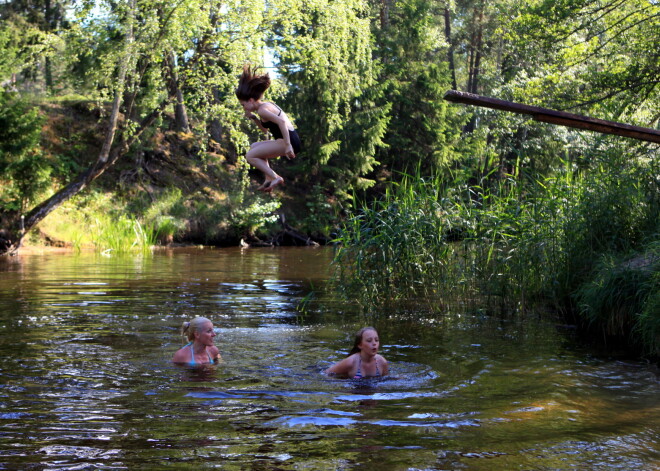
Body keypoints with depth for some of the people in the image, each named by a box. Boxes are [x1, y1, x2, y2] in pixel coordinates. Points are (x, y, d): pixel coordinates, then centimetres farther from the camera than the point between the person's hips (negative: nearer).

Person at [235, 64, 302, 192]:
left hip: (290, 141, -10)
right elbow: (265, 129, 29)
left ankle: (275, 177, -11)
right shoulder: (267, 105, 17)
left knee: (250, 156, -8)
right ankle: (268, 179, 15)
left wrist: (288, 145, -30)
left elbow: (281, 121, -26)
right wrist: (253, 118, 15)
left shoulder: (262, 110, -12)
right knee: (254, 147, 26)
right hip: (288, 141, 10)